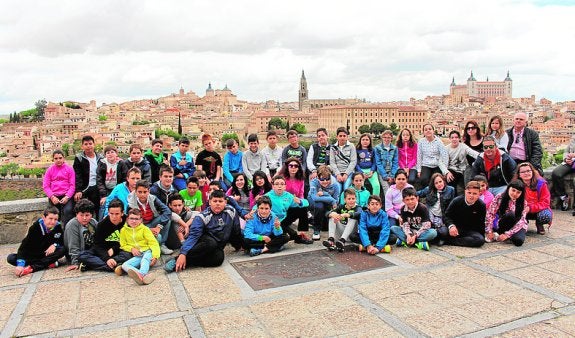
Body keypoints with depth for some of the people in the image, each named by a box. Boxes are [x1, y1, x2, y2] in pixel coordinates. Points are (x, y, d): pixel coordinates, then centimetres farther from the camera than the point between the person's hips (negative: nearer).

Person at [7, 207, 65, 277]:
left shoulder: (58, 226, -13)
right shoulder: (35, 226, -18)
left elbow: (63, 242, -3)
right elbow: (24, 246, -23)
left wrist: (55, 245, -27)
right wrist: (20, 264, -37)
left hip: (47, 254, 0)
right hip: (33, 256, 0)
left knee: (63, 250, -29)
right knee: (11, 258, -25)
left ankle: (32, 267, -33)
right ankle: (48, 263, -30)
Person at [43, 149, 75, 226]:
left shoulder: (69, 168, 4)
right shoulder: (50, 170, 9)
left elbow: (72, 185, -1)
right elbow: (45, 186, 5)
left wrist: (67, 197, -13)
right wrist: (52, 197, -9)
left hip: (66, 196, -3)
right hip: (54, 196, 3)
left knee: (68, 211, -25)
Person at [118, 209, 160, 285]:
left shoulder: (144, 229, 3)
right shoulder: (124, 230, 10)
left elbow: (153, 243, -4)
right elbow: (123, 245, 15)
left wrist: (155, 256, -20)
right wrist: (131, 249, -7)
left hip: (147, 252, -2)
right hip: (137, 256, 2)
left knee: (145, 259, -35)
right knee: (124, 265, -26)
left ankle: (141, 274, -67)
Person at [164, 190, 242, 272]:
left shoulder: (231, 212, -7)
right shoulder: (202, 217, -15)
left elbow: (236, 231, 7)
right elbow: (193, 235, -24)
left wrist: (238, 246, 20)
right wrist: (183, 254, -37)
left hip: (218, 247, 3)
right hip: (204, 242, -3)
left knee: (218, 258, -33)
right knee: (211, 243, -39)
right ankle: (177, 260, -34)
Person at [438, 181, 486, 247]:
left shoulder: (481, 206, -6)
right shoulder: (456, 201, -9)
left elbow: (481, 223, 3)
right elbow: (447, 216, -5)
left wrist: (482, 236, -4)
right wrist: (451, 226, -24)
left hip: (471, 231, 3)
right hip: (456, 228, -2)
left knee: (480, 240, -33)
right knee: (441, 232, -33)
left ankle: (448, 241, -27)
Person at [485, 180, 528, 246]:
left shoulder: (523, 203, -9)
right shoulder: (499, 198, -12)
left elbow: (521, 221, -16)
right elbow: (490, 214, -13)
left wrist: (507, 234, -26)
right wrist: (489, 231, -19)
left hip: (517, 226, 1)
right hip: (499, 224, -1)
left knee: (518, 241, -33)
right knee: (510, 214, -33)